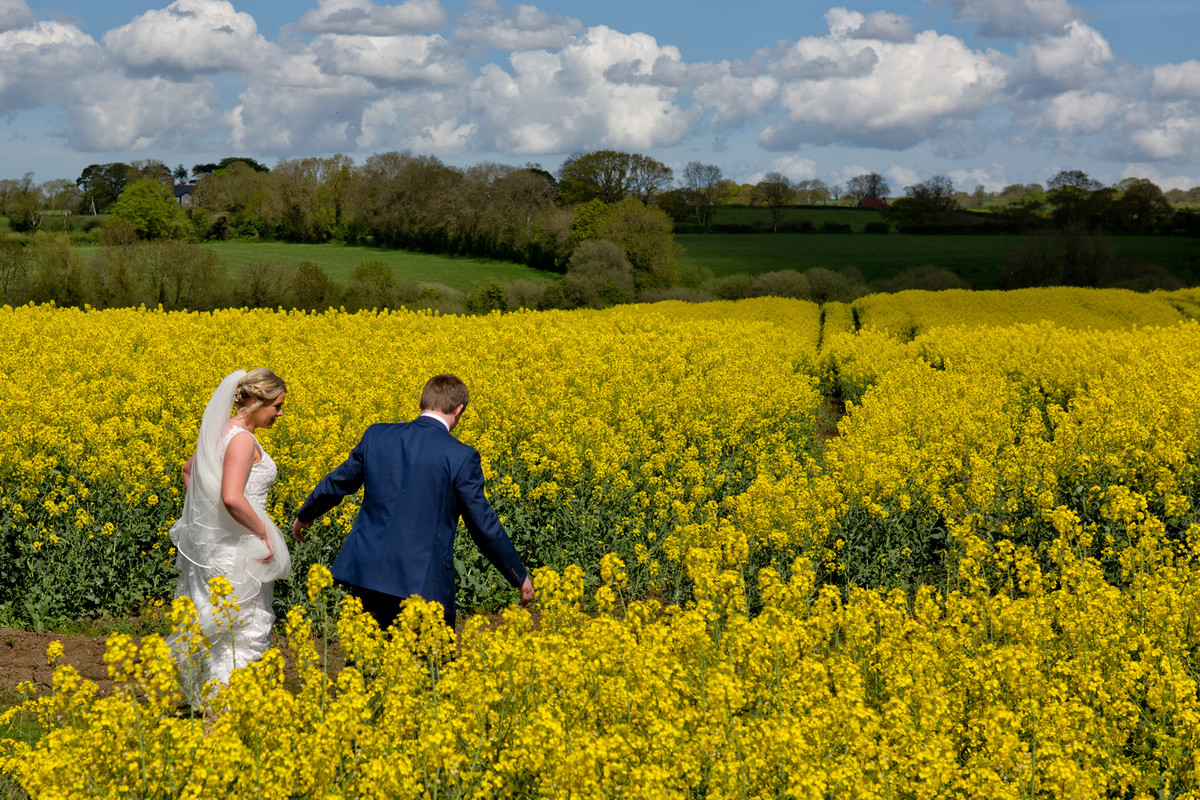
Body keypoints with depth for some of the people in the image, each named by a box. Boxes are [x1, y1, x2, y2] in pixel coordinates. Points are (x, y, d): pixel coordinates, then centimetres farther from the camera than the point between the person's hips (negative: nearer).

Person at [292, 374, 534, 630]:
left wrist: (304, 515, 36)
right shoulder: (461, 457, -9)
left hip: (367, 571, 4)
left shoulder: (377, 435, 3)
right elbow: (483, 525, -4)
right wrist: (520, 577, 8)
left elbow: (336, 483, 17)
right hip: (422, 582, -4)